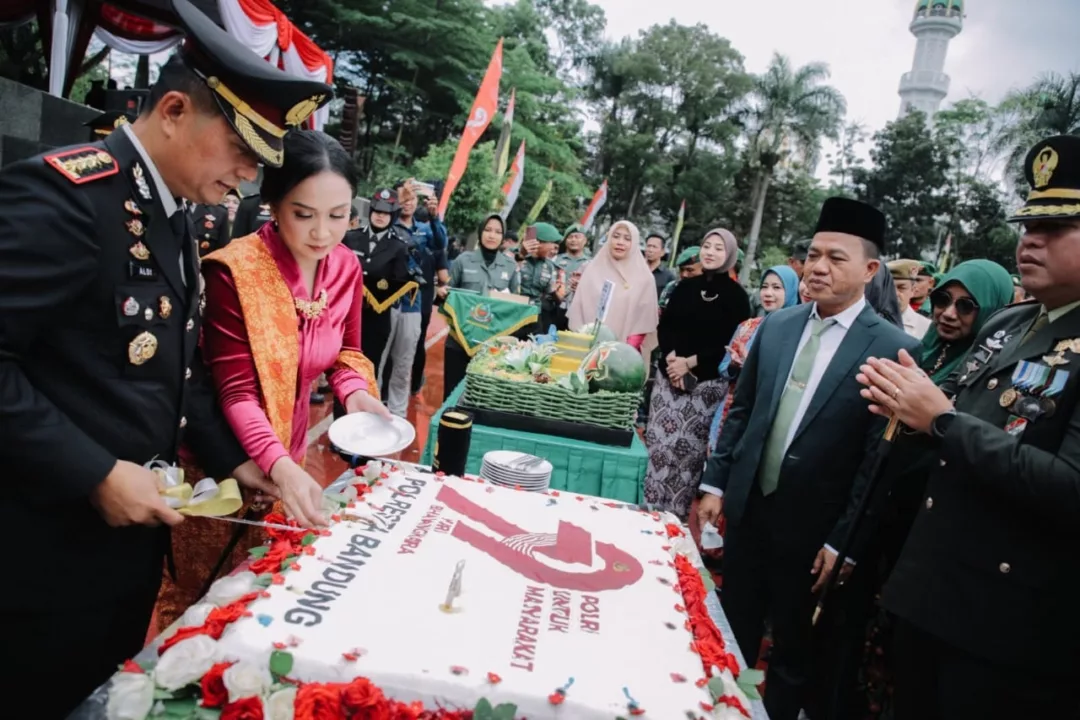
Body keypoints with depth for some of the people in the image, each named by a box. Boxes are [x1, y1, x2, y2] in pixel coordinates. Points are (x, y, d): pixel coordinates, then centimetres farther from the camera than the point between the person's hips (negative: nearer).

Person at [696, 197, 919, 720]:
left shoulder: (893, 349, -13)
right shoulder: (776, 326, 2)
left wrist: (843, 541, -12)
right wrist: (714, 484, 6)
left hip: (812, 527, -4)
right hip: (747, 507, 4)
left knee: (795, 650, 17)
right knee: (732, 634, 20)